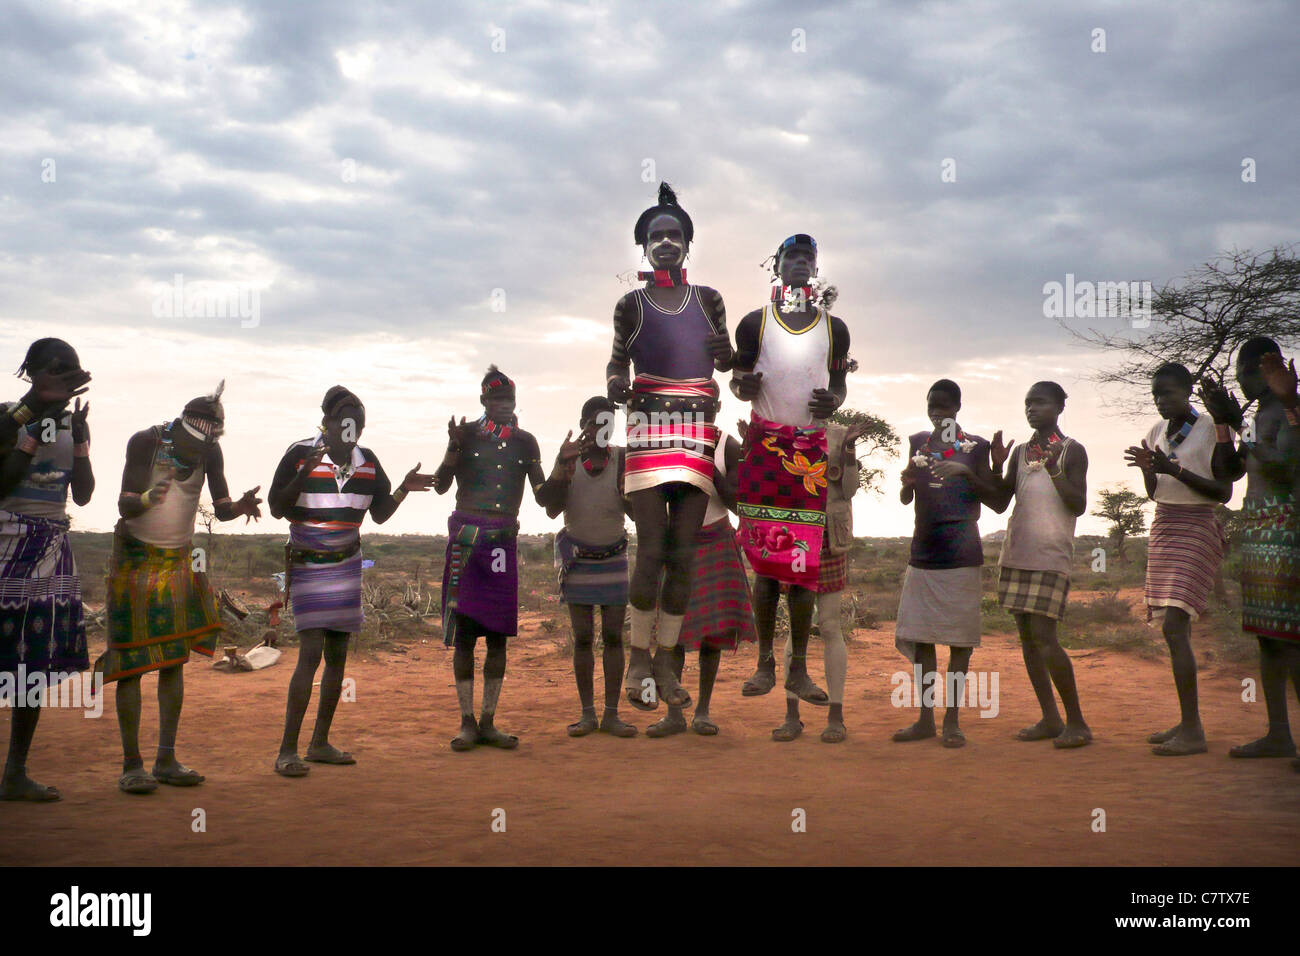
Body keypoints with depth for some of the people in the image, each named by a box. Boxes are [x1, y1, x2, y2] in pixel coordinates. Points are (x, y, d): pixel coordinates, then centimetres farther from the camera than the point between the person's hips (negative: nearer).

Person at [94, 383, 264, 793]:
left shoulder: (211, 452, -4)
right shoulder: (145, 441, -16)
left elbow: (221, 510, -2)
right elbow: (124, 503, -23)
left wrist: (241, 506, -25)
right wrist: (146, 499, -45)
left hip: (181, 560, 4)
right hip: (136, 557, -4)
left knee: (175, 661, 3)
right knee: (131, 664, -5)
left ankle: (167, 760, 8)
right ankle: (131, 764, 0)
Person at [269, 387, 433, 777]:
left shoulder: (367, 461, 5)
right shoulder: (300, 454, -10)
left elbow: (379, 514, 10)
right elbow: (277, 508, -11)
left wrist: (404, 488, -6)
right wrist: (304, 475, -24)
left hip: (347, 565, 6)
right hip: (308, 566, -5)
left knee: (338, 654, 6)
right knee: (311, 653, -14)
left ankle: (320, 743, 18)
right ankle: (287, 751, -6)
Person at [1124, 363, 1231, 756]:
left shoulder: (1211, 429, -7)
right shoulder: (1158, 431, 13)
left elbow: (1224, 492, -11)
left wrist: (1176, 470, -20)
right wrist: (1148, 468, -3)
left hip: (1196, 530, -7)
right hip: (1163, 528, 7)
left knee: (1174, 627, -17)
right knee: (1175, 629, 6)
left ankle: (1193, 731, -16)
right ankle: (1186, 723, 11)